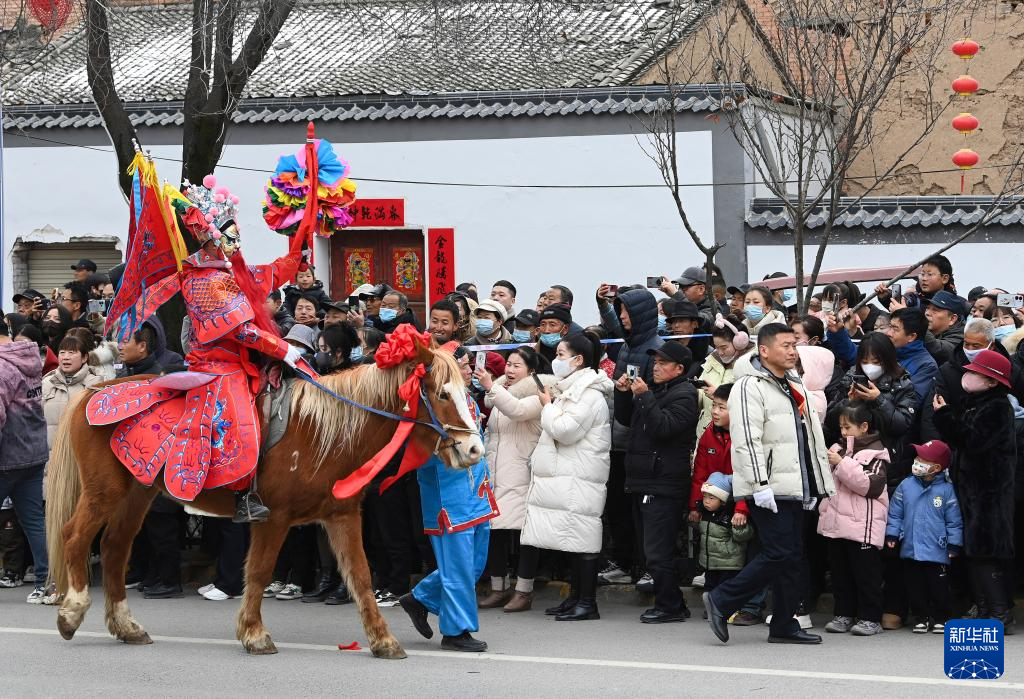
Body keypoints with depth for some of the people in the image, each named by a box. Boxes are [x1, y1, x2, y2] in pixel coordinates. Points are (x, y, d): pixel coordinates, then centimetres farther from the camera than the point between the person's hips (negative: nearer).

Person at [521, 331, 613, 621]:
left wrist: (548, 406, -6)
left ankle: (588, 603, -8)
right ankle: (576, 596, 15)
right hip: (566, 477, 10)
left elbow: (565, 430, -19)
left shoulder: (590, 394, -13)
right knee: (573, 539, 11)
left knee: (582, 540, -9)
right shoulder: (573, 389, 20)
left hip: (579, 480, -10)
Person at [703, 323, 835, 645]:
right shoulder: (750, 387, -10)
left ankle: (784, 625, 13)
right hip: (769, 489, -9)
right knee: (779, 553, -13)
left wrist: (817, 484, 22)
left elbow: (812, 439, 26)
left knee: (792, 555, 8)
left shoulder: (795, 387, 20)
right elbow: (747, 441, -17)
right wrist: (760, 484, -22)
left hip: (793, 487, 9)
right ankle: (721, 601, -4)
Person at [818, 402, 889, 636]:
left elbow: (870, 485, -18)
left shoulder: (876, 453, -6)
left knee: (866, 573, -2)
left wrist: (842, 464, -18)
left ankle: (870, 618, 3)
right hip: (836, 524, 7)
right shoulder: (837, 449, 14)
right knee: (840, 572, 10)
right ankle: (843, 615, 18)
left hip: (863, 527, -7)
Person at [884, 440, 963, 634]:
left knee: (939, 588, 5)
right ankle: (921, 617, 21)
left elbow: (954, 520, -2)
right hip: (910, 550, 3)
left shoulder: (946, 489, -5)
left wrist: (954, 545, -4)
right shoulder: (906, 486, 2)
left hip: (938, 552, -3)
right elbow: (895, 514, 8)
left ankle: (940, 618, 18)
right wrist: (892, 535, 1)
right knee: (916, 587, 10)